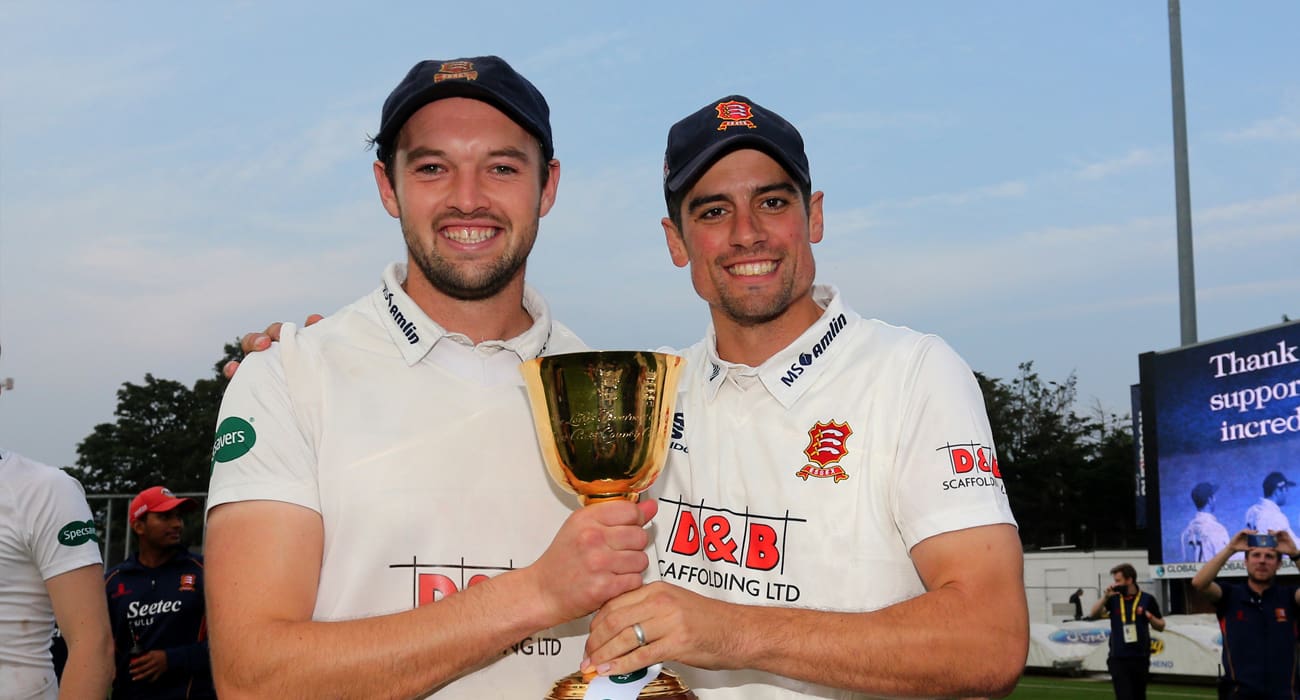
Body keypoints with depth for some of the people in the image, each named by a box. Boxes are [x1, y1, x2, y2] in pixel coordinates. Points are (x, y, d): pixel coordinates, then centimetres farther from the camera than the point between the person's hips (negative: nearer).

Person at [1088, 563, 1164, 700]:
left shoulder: (1147, 599, 0)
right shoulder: (1113, 599, 3)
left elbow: (1161, 627, 5)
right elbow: (1094, 614, -9)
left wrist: (1149, 616, -14)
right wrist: (1105, 596, -20)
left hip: (1140, 658, 0)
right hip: (1118, 659, 0)